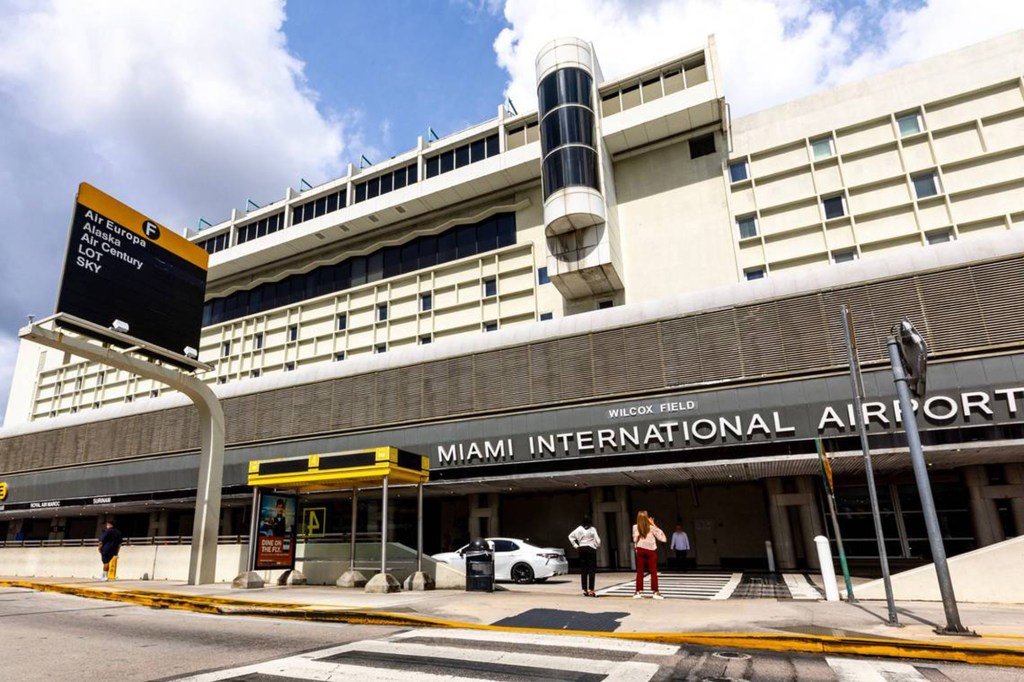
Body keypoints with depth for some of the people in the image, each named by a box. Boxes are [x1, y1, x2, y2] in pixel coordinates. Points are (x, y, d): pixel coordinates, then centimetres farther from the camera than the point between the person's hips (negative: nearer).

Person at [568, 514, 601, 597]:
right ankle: (591, 590, -4)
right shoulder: (592, 529, -8)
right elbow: (597, 540, -8)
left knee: (583, 570, 8)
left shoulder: (579, 529, 2)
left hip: (582, 549, 3)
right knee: (591, 570, 0)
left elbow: (570, 536, 2)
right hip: (591, 549, -3)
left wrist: (575, 545, 6)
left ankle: (585, 590, 11)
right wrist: (597, 545, 13)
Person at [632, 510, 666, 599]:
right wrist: (653, 524, -2)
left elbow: (635, 540, 4)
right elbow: (662, 537, -2)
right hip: (651, 550, -2)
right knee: (653, 572, 4)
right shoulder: (651, 527, -9)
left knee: (639, 572, 7)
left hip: (640, 550, 2)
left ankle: (639, 591, 8)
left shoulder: (635, 527, -3)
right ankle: (655, 592, 2)